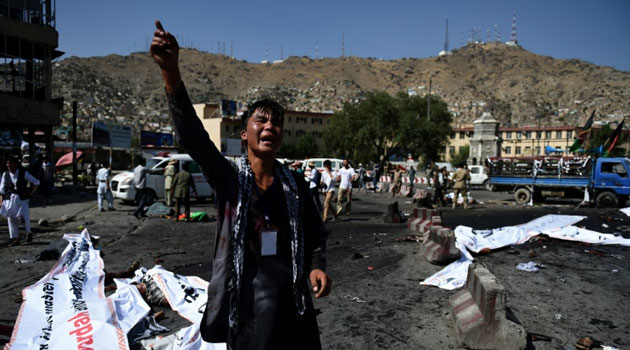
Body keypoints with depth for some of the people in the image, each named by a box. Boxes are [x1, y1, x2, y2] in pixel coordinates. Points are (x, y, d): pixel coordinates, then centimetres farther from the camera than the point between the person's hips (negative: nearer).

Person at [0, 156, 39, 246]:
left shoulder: (23, 173, -4)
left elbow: (36, 182, 4)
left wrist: (30, 193, -2)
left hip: (22, 199, -3)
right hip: (10, 199, 3)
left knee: (25, 217, -6)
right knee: (11, 218, 3)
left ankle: (28, 233, 23)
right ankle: (15, 238, 13)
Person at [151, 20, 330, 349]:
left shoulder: (295, 183, 1)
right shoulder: (228, 177, -7)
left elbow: (316, 231, 13)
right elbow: (190, 133, -23)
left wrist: (317, 265, -6)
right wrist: (170, 71, -35)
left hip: (292, 301, 3)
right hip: (244, 301, -2)